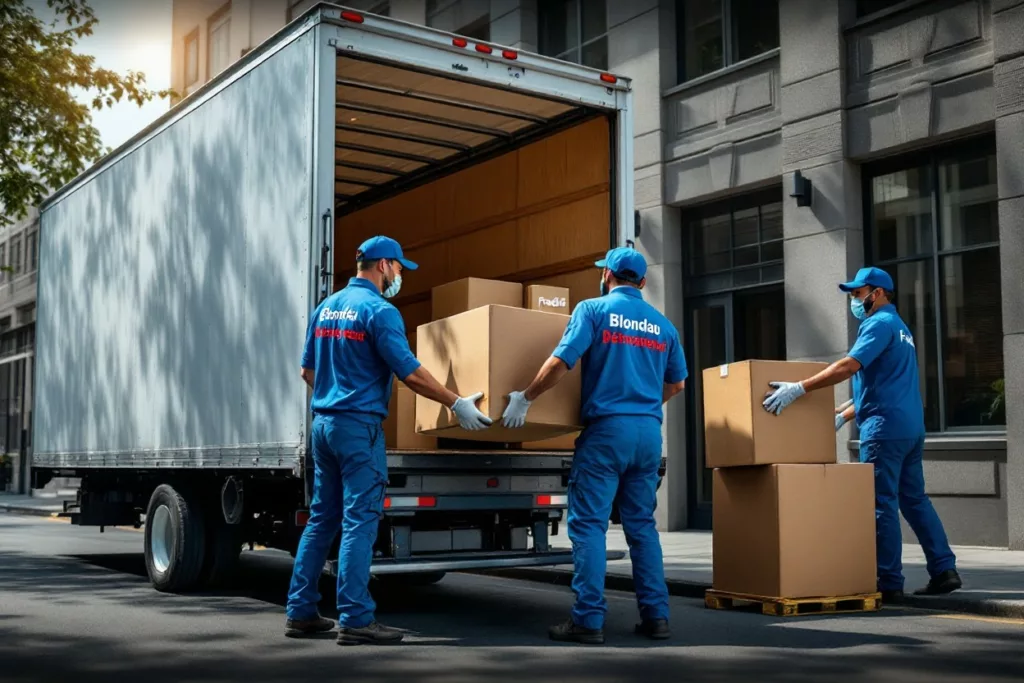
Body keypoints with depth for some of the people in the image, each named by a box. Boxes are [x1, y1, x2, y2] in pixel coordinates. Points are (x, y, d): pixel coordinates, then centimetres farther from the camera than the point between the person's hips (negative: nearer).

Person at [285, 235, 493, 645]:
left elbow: (307, 370, 20)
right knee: (359, 522, -6)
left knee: (321, 519, 13)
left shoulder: (326, 307, 13)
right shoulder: (379, 310, -11)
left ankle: (301, 612, 16)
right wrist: (458, 404, -7)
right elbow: (410, 373, -15)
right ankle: (355, 620, -5)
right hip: (358, 425, -8)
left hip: (323, 422, 8)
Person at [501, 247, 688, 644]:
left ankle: (589, 621, -5)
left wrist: (524, 398, -1)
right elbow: (676, 384, 20)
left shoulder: (594, 309, -2)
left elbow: (560, 362, -12)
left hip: (607, 427, -5)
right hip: (649, 430, 5)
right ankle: (655, 615, 11)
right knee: (641, 524, 12)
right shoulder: (662, 323, 13)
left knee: (589, 523, -3)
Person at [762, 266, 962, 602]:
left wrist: (800, 388, -25)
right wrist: (843, 415, 23)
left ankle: (889, 582, -4)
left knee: (882, 504, -6)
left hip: (886, 427, -10)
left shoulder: (880, 324, -8)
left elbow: (849, 365, -22)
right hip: (911, 426, 10)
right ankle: (944, 570, 12)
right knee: (914, 498, 12)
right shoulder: (899, 326, 23)